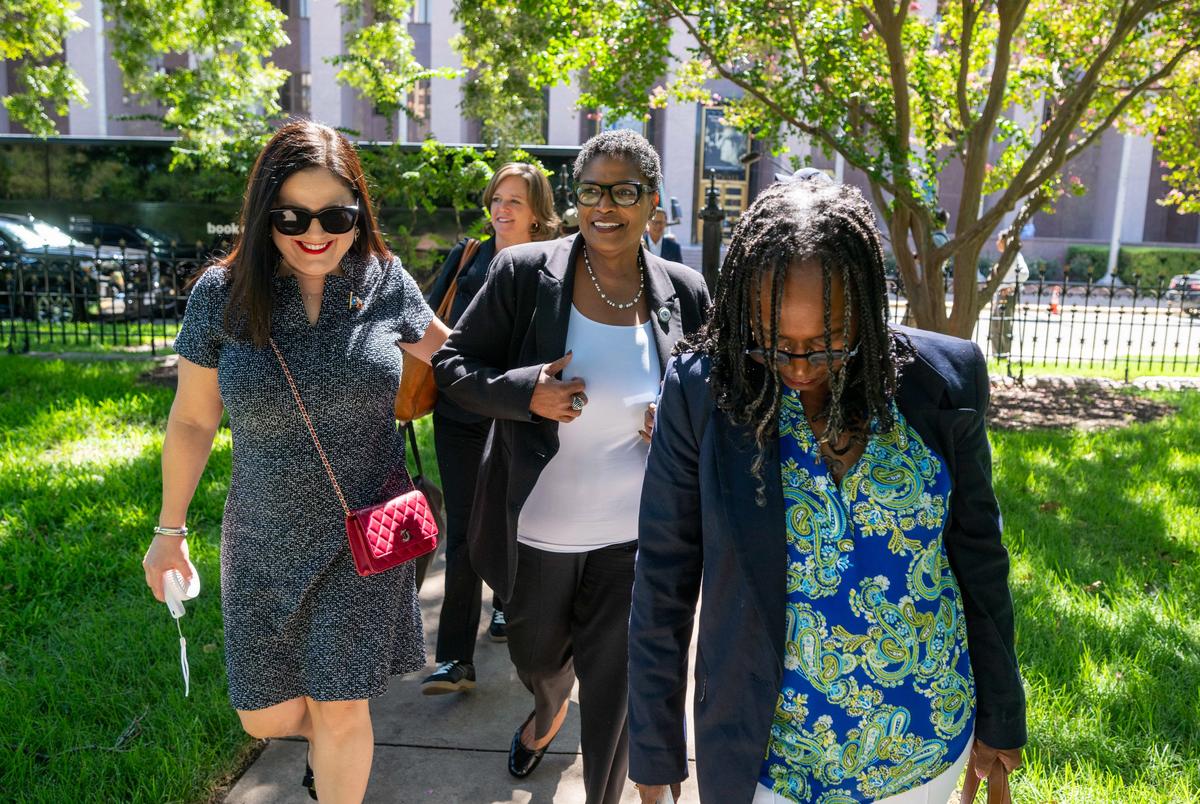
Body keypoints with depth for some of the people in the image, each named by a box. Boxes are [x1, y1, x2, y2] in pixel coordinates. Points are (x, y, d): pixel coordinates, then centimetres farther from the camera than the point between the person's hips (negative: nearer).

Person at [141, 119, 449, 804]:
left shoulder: (385, 282, -8)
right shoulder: (222, 294, -8)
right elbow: (192, 420, 2)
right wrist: (170, 529, 8)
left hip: (365, 534, -1)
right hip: (266, 541, 1)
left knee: (341, 712, 6)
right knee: (268, 717, 12)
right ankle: (325, 735, 48)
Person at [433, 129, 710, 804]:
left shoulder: (684, 293, -3)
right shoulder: (523, 273, -10)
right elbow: (453, 363, -4)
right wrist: (524, 393, -22)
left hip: (634, 534, 0)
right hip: (537, 529, 1)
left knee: (614, 692, 10)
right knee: (536, 655, 27)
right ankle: (549, 711, 65)